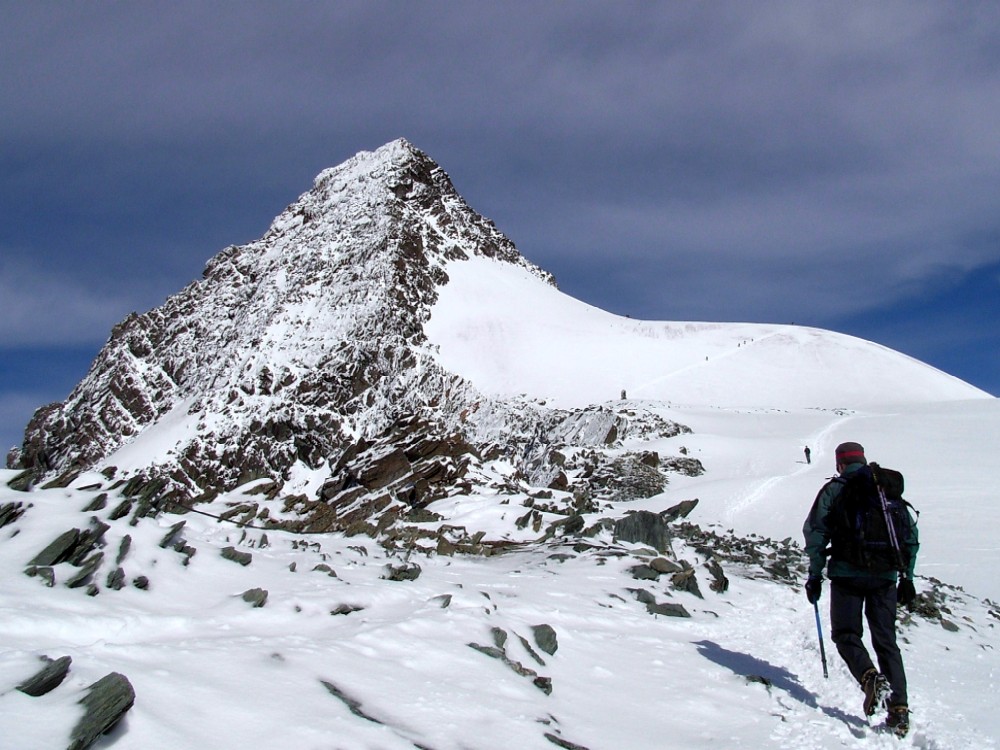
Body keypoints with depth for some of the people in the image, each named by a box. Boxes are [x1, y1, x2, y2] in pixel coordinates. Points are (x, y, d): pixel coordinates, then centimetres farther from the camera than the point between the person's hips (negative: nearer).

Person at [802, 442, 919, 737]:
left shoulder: (834, 489, 3)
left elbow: (815, 532, -4)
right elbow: (910, 534, 14)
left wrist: (815, 575, 3)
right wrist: (907, 577, 19)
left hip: (847, 574, -3)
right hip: (884, 576, 4)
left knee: (846, 634, 5)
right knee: (886, 640, 10)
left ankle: (871, 678, -22)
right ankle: (899, 709, 1)